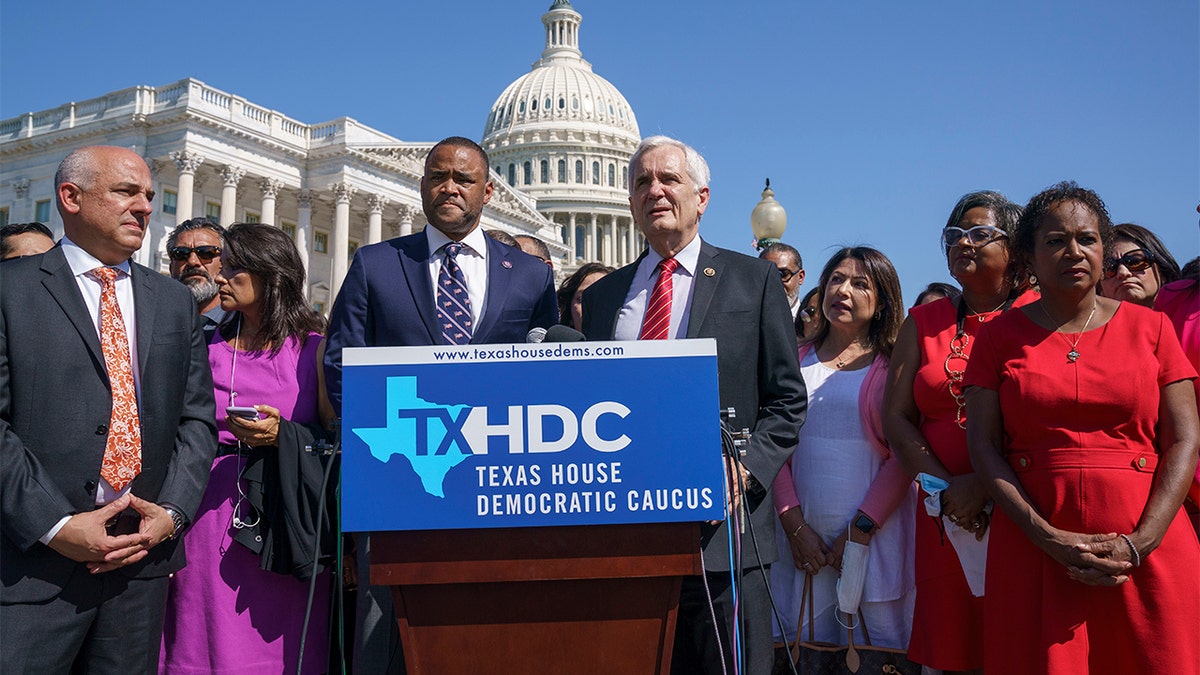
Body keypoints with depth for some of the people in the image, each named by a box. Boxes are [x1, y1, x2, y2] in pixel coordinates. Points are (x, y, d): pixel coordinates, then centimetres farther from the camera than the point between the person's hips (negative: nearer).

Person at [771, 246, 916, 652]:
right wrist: (794, 525, -5)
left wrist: (860, 529, -11)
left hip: (875, 533, -2)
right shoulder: (796, 360, 10)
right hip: (803, 536, 2)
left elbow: (904, 455, -4)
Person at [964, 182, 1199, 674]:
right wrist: (1047, 537, -11)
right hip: (1033, 549, 0)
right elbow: (982, 445, -1)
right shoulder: (1001, 334, 5)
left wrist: (1140, 543, -11)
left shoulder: (1150, 327, 7)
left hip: (1148, 549, 1)